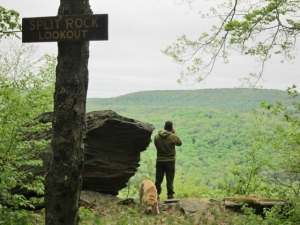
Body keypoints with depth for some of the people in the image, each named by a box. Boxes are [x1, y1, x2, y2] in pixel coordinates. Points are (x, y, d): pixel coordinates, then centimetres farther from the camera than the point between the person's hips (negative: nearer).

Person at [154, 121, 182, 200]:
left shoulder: (157, 136, -5)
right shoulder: (173, 136, -13)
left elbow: (156, 145, 7)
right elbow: (179, 143, 3)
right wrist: (174, 133, 5)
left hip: (159, 160, 3)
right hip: (170, 160, -2)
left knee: (158, 179, 10)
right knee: (170, 179, 4)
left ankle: (156, 195, 11)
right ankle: (170, 195, 3)